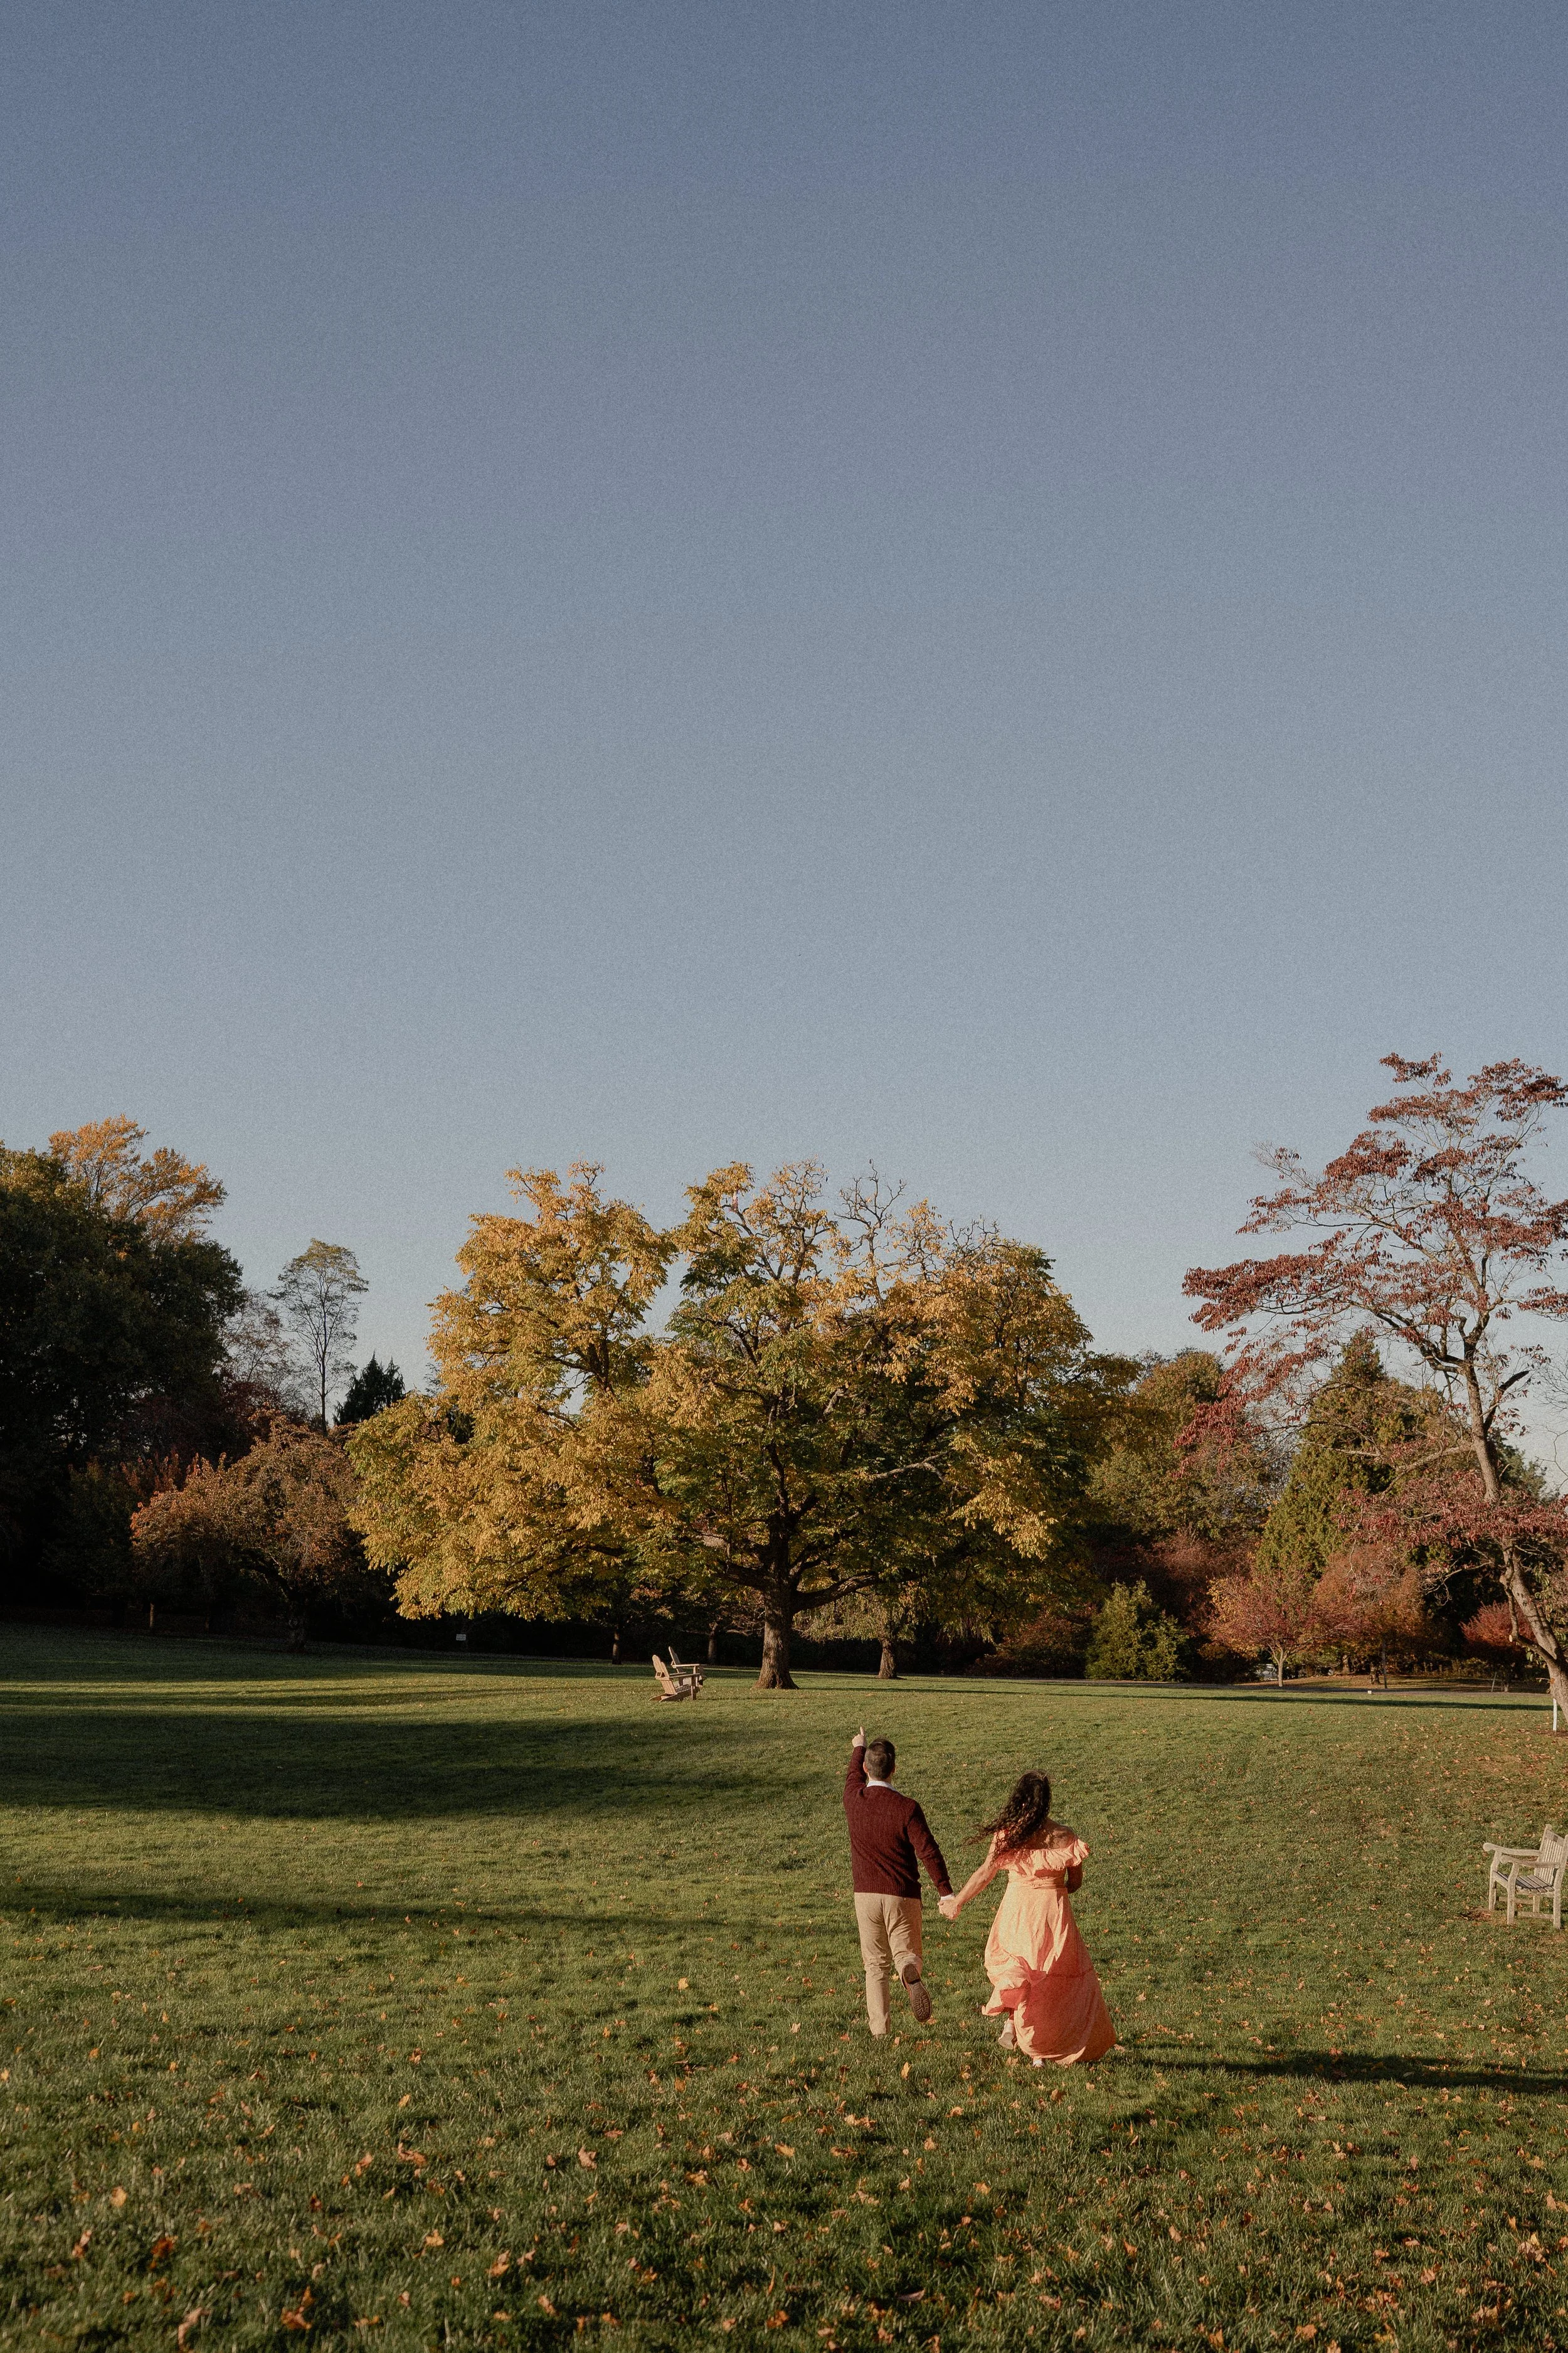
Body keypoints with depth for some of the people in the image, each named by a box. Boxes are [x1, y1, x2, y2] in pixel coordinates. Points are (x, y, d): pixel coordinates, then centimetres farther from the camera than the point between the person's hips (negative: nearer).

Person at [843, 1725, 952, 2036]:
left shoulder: (855, 1800, -2)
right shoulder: (907, 1808, -12)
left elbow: (854, 1776, 22)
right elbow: (928, 1852, -14)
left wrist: (858, 1748, 42)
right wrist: (946, 1893, -8)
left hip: (866, 1894, 2)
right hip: (902, 1895, -2)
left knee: (876, 1964, 12)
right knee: (906, 1953, 10)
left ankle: (879, 2031, 5)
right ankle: (910, 1974, -27)